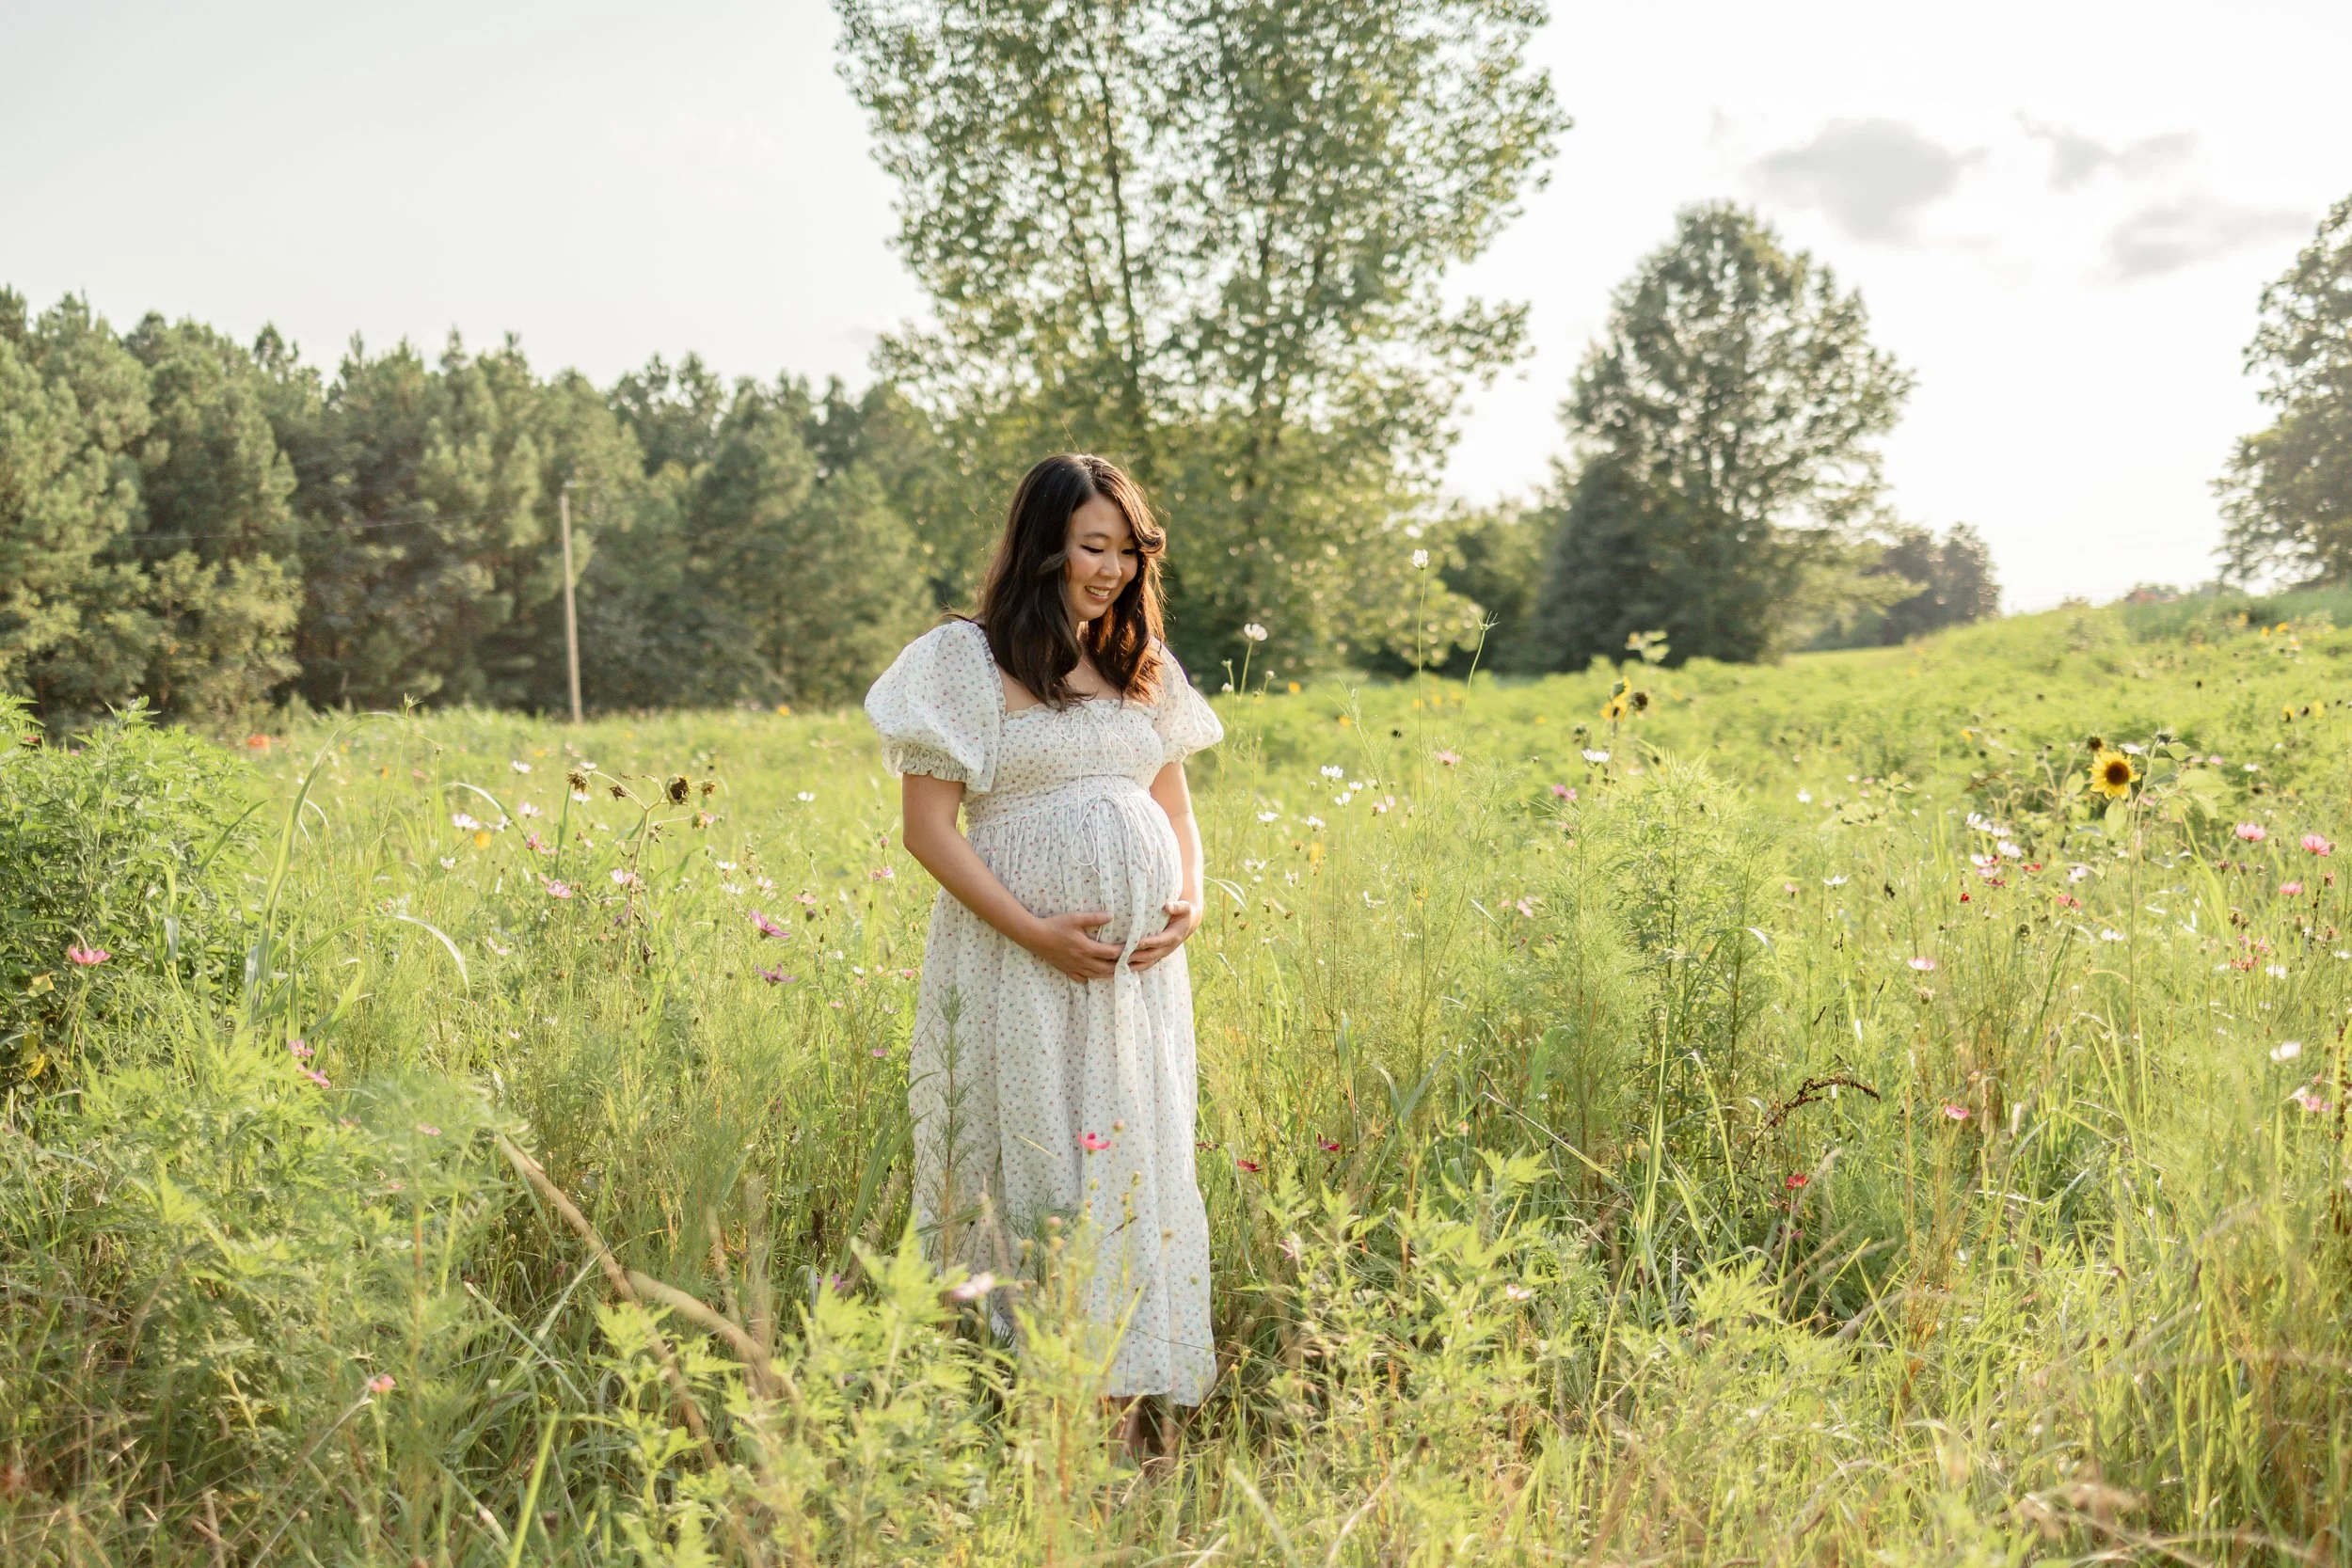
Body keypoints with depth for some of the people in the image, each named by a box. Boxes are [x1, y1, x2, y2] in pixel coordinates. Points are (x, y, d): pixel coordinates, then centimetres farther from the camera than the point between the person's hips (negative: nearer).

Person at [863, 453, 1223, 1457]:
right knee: (1034, 1160, -3)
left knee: (1139, 1160, 4)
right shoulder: (966, 660, -2)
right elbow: (927, 826, -6)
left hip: (1140, 962, 5)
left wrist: (1190, 900, 0)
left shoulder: (1144, 668, 15)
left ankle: (1125, 1406, 13)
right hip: (1021, 958, -5)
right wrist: (1034, 932, -15)